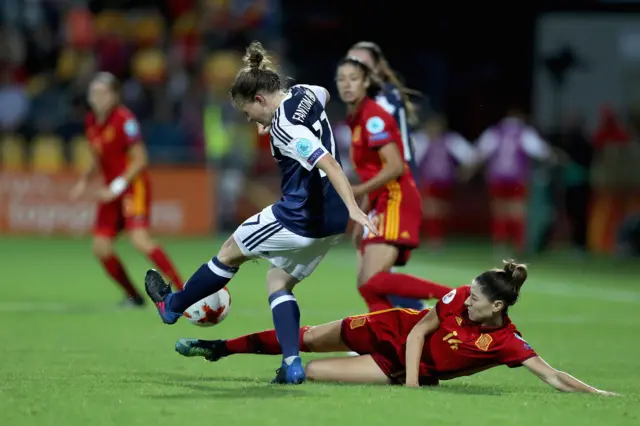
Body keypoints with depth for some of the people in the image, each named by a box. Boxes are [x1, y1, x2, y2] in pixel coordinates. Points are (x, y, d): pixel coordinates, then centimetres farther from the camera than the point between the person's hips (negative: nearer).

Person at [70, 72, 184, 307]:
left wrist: (118, 186, -22)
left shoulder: (124, 119, -15)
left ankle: (183, 290, -19)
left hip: (134, 185, -8)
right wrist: (84, 181, 5)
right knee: (101, 247, 0)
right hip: (112, 190, 8)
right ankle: (134, 296, 16)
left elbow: (140, 159, -16)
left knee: (140, 239, -24)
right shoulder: (91, 122, 7)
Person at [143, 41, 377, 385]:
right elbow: (325, 94, 31)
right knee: (279, 283, 16)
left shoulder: (284, 127, -21)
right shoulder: (305, 93, 4)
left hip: (298, 219, -8)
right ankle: (292, 365, -2)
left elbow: (328, 163, -32)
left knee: (230, 253, 15)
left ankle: (172, 306, 34)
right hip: (331, 220, 8)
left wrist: (353, 208, -39)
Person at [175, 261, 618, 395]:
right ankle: (218, 348, 19)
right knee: (308, 339, 4)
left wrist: (597, 393, -39)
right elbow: (419, 331, -11)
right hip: (398, 329, 2)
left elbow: (552, 376, -29)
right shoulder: (460, 297, -18)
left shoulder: (506, 342, -26)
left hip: (407, 368, -2)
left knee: (314, 371, -17)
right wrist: (413, 381, -21)